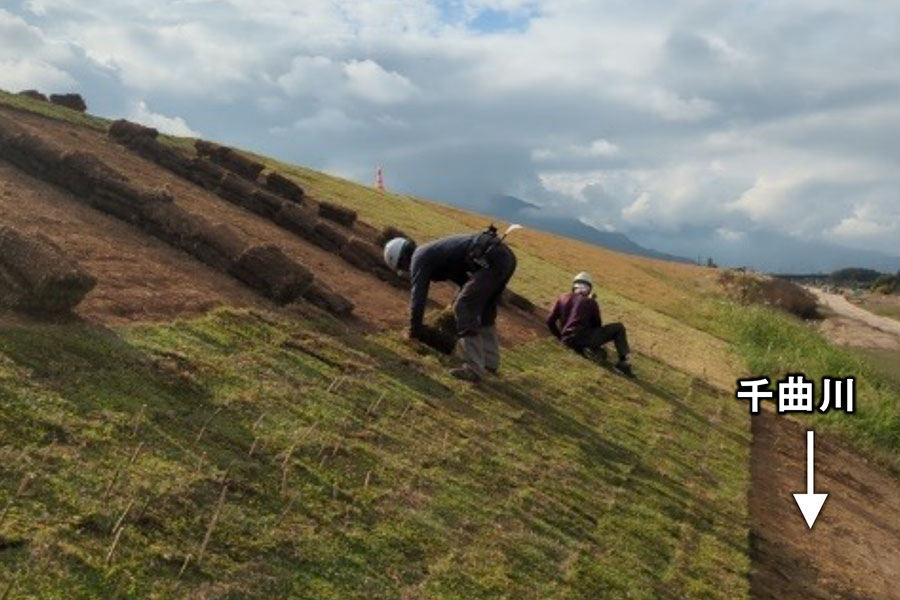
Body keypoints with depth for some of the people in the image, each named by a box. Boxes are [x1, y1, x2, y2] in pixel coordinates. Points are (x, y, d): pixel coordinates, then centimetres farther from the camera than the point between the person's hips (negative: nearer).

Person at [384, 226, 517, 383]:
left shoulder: (419, 257, 3)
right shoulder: (435, 252, 30)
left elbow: (418, 297, 1)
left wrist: (413, 333, 10)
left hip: (491, 259, -10)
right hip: (506, 254, 10)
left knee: (464, 309, -5)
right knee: (484, 310, 23)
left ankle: (473, 369, -6)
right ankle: (490, 362, 29)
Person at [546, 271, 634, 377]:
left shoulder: (563, 298, 14)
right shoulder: (590, 302, 4)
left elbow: (550, 321, 13)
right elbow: (598, 325, 14)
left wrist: (560, 336, 26)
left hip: (568, 342, 5)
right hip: (583, 338, -5)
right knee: (618, 328, 9)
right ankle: (624, 361, -1)